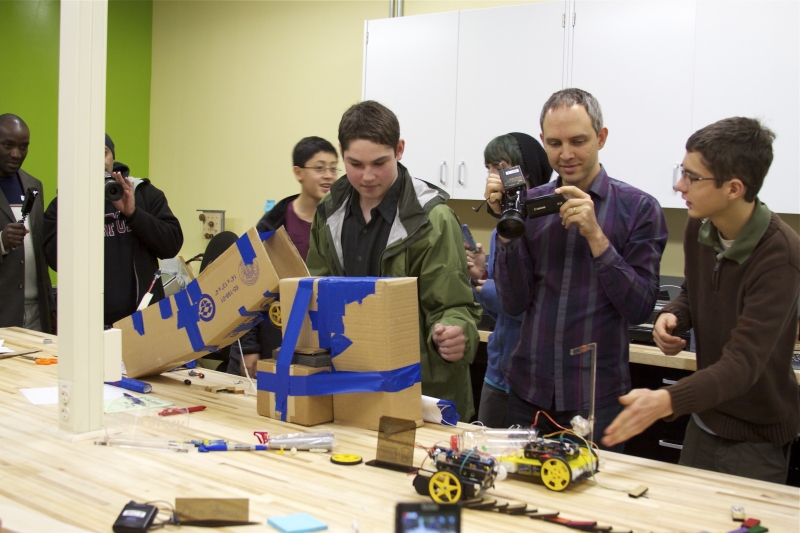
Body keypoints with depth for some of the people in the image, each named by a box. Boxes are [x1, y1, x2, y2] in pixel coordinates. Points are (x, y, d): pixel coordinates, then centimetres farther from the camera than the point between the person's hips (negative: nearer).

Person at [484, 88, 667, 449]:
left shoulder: (638, 208, -4)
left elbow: (640, 308, -11)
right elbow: (515, 304, -1)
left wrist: (596, 236, -20)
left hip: (596, 397, -3)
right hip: (528, 391, 3)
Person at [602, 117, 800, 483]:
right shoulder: (700, 227, -5)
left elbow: (743, 364, -32)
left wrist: (666, 402, -47)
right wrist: (673, 316, -8)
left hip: (756, 439, -7)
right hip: (703, 423, 7)